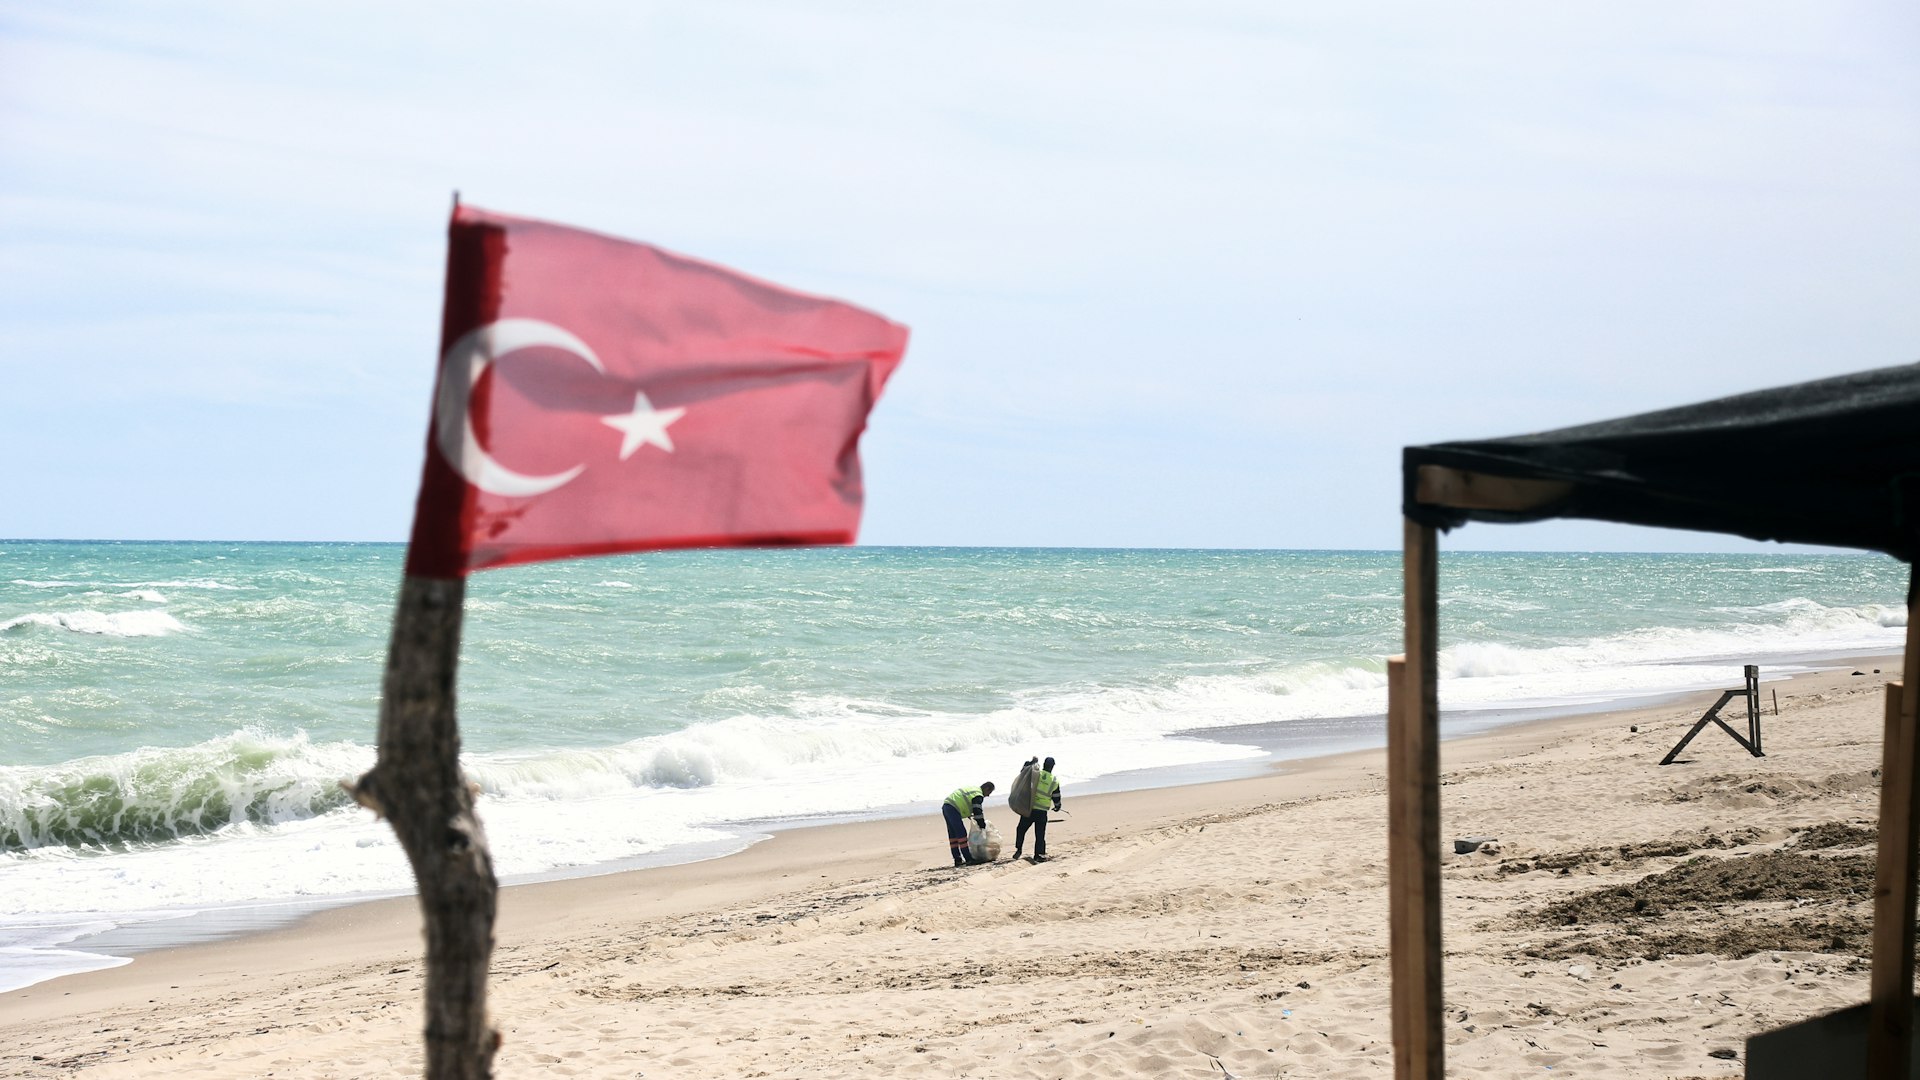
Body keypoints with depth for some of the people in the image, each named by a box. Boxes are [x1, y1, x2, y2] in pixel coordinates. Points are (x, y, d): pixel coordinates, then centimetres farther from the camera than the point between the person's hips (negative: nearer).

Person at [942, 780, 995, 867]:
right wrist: (982, 826, 0)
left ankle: (957, 860, 15)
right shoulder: (978, 795, -7)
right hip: (953, 809, -10)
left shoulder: (973, 789, 24)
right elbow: (978, 812, -10)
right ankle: (968, 859, -10)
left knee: (953, 835, 12)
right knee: (961, 834, -9)